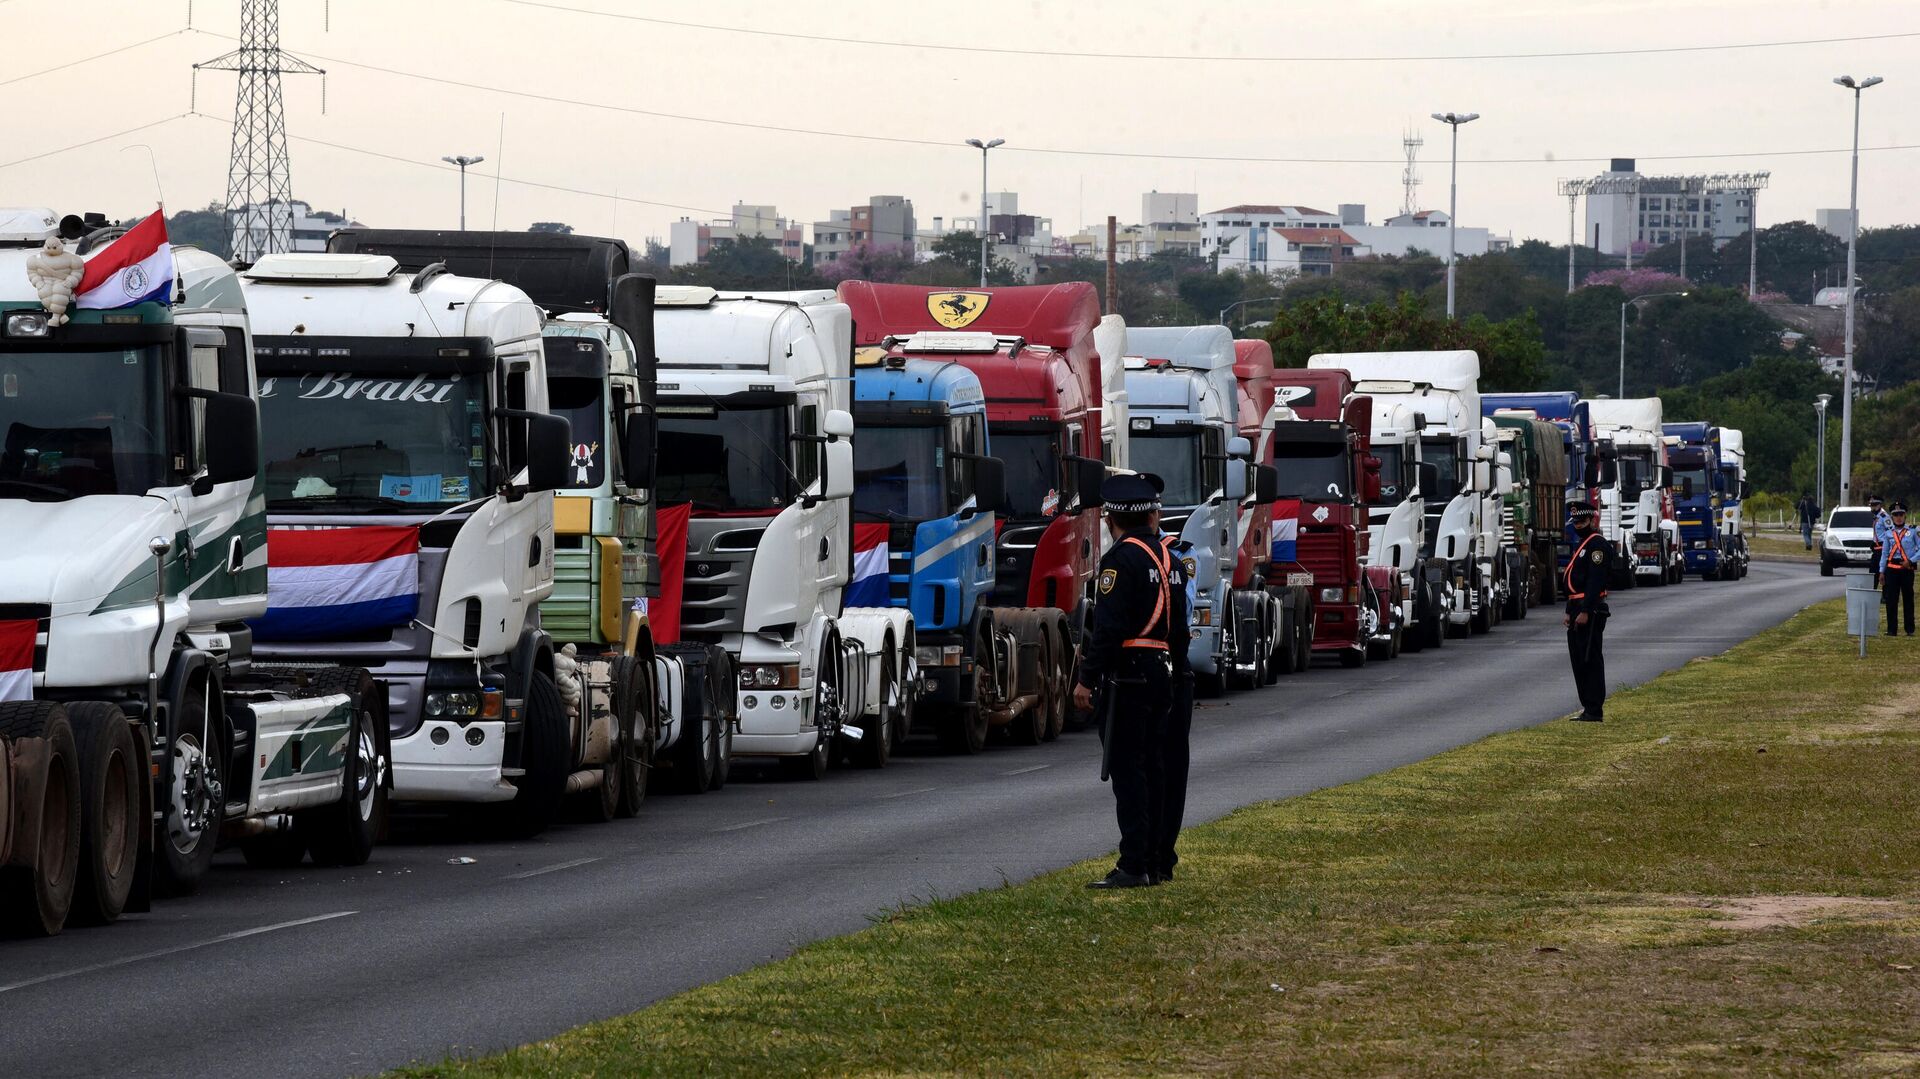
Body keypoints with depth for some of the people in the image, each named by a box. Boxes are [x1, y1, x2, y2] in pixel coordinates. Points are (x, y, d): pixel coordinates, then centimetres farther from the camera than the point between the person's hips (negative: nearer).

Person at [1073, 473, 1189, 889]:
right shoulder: (1171, 561, 12)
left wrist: (1088, 679, -16)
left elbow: (1109, 626, -19)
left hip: (1128, 677, -8)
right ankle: (1155, 862, 14)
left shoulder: (1121, 559, -13)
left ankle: (1133, 866, -12)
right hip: (1162, 675, 8)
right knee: (1153, 769, 12)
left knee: (1127, 771, -8)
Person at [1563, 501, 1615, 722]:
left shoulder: (1598, 545, -12)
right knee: (1579, 662, 12)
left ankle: (1594, 711, -9)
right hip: (1578, 610, 11)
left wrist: (1585, 612, -24)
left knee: (1590, 660, -9)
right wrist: (1570, 612, 20)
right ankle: (1588, 708, 16)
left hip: (1591, 612, -11)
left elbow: (1595, 581, -20)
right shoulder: (1582, 545, 21)